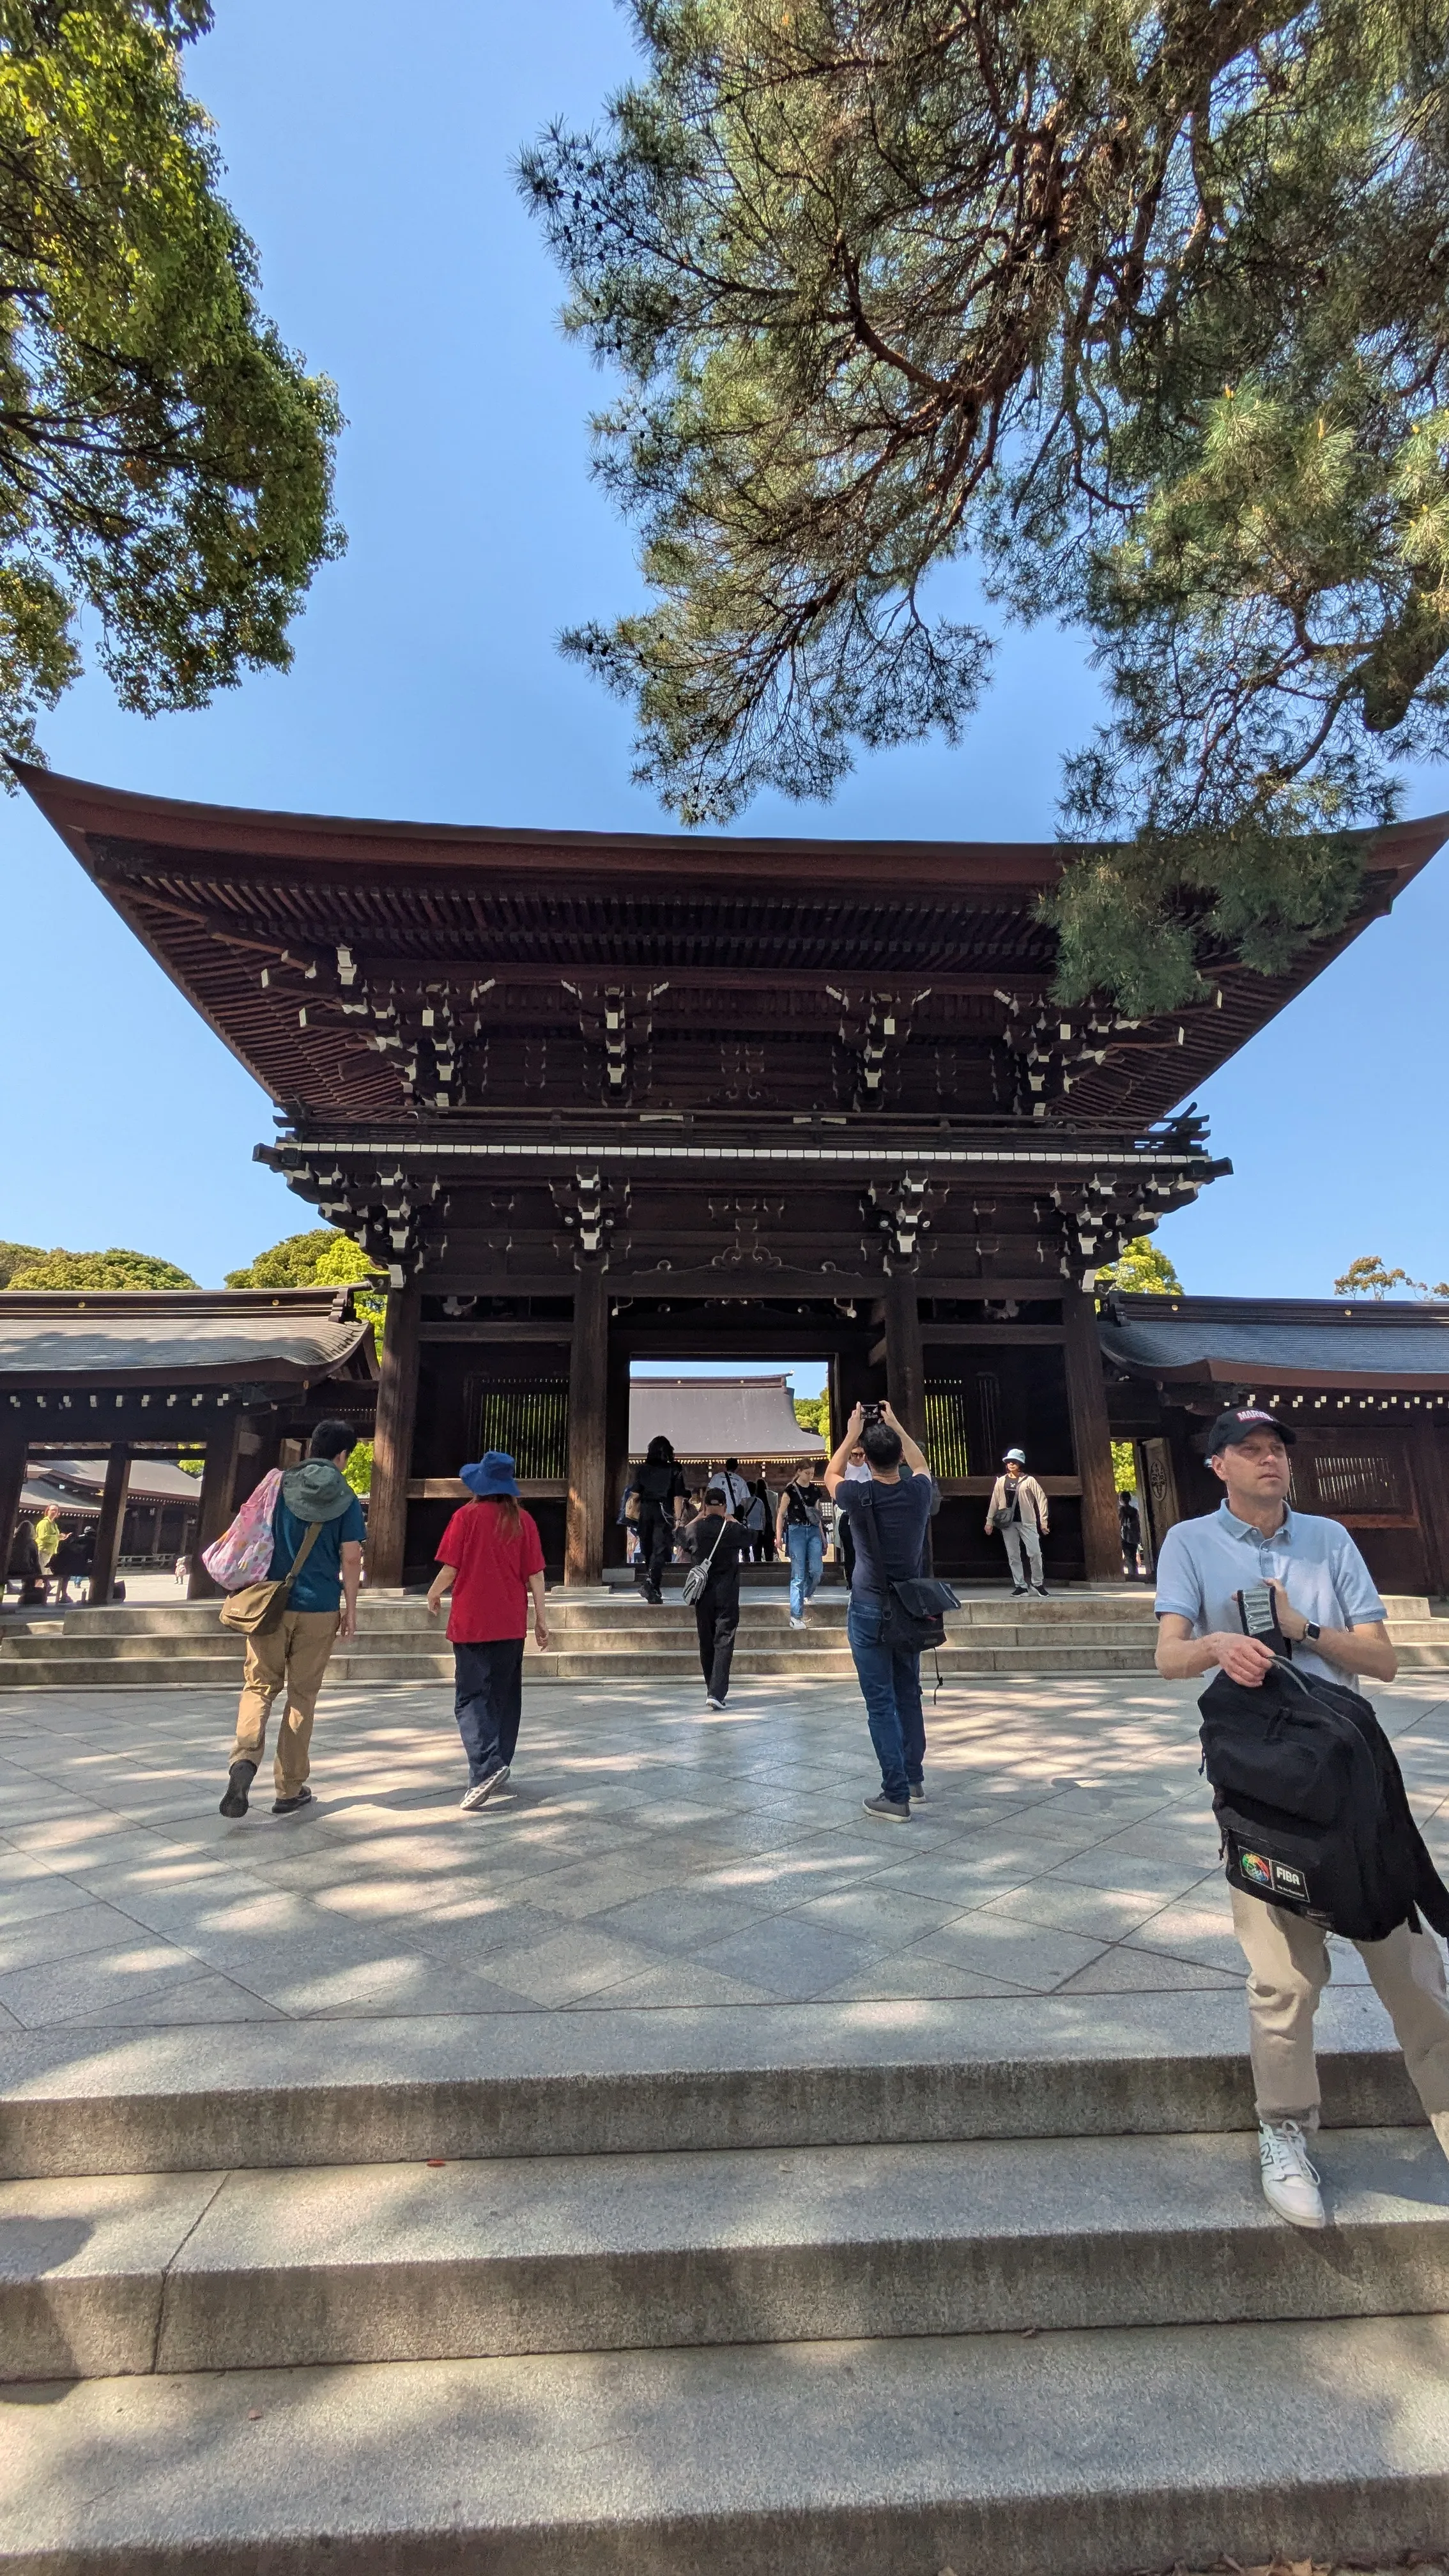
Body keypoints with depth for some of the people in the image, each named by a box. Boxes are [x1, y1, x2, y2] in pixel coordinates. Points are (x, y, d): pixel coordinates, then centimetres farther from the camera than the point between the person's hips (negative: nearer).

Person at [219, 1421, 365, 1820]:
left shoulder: (278, 1486, 3)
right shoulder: (345, 1499, -3)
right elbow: (350, 1558, -5)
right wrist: (351, 1608, 4)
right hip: (319, 1608, -1)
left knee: (259, 1686, 10)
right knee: (303, 1695, 9)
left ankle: (244, 1759, -15)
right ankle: (290, 1789, 16)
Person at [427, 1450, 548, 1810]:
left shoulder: (467, 1516, -7)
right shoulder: (523, 1520, 0)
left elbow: (450, 1568, -8)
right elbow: (534, 1573, 0)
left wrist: (433, 1594, 12)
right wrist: (541, 1615, 7)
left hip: (470, 1621, -3)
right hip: (511, 1623, 3)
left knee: (470, 1697, -1)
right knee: (505, 1695, 15)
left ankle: (486, 1767, -19)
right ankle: (499, 1767, 21)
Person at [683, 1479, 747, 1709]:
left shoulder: (695, 1530, -5)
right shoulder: (733, 1530, -8)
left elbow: (682, 1541, 17)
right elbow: (748, 1538, 14)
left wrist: (698, 1517, 20)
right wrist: (733, 1520, 24)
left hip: (703, 1595, 2)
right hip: (727, 1595, -2)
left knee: (706, 1643, 14)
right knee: (724, 1642, -3)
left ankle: (713, 1690, 24)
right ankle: (717, 1693, -14)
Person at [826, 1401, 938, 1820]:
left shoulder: (859, 1496, -16)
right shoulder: (919, 1492, -7)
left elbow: (831, 1475, 8)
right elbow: (920, 1464, 18)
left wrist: (852, 1434, 13)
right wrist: (896, 1426, 22)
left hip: (870, 1612, -4)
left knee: (881, 1704, 1)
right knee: (909, 1696, 18)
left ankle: (896, 1796, 3)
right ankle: (914, 1781, 28)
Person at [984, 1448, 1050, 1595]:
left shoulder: (1029, 1480, 0)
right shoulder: (1001, 1481, 8)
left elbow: (1041, 1499, -1)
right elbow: (994, 1502, 11)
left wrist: (1044, 1521, -6)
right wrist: (989, 1521, 8)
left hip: (1027, 1522, -3)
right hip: (1007, 1522, 3)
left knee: (1035, 1553, -7)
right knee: (1013, 1555, 3)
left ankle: (1037, 1583, 12)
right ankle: (1020, 1585, 10)